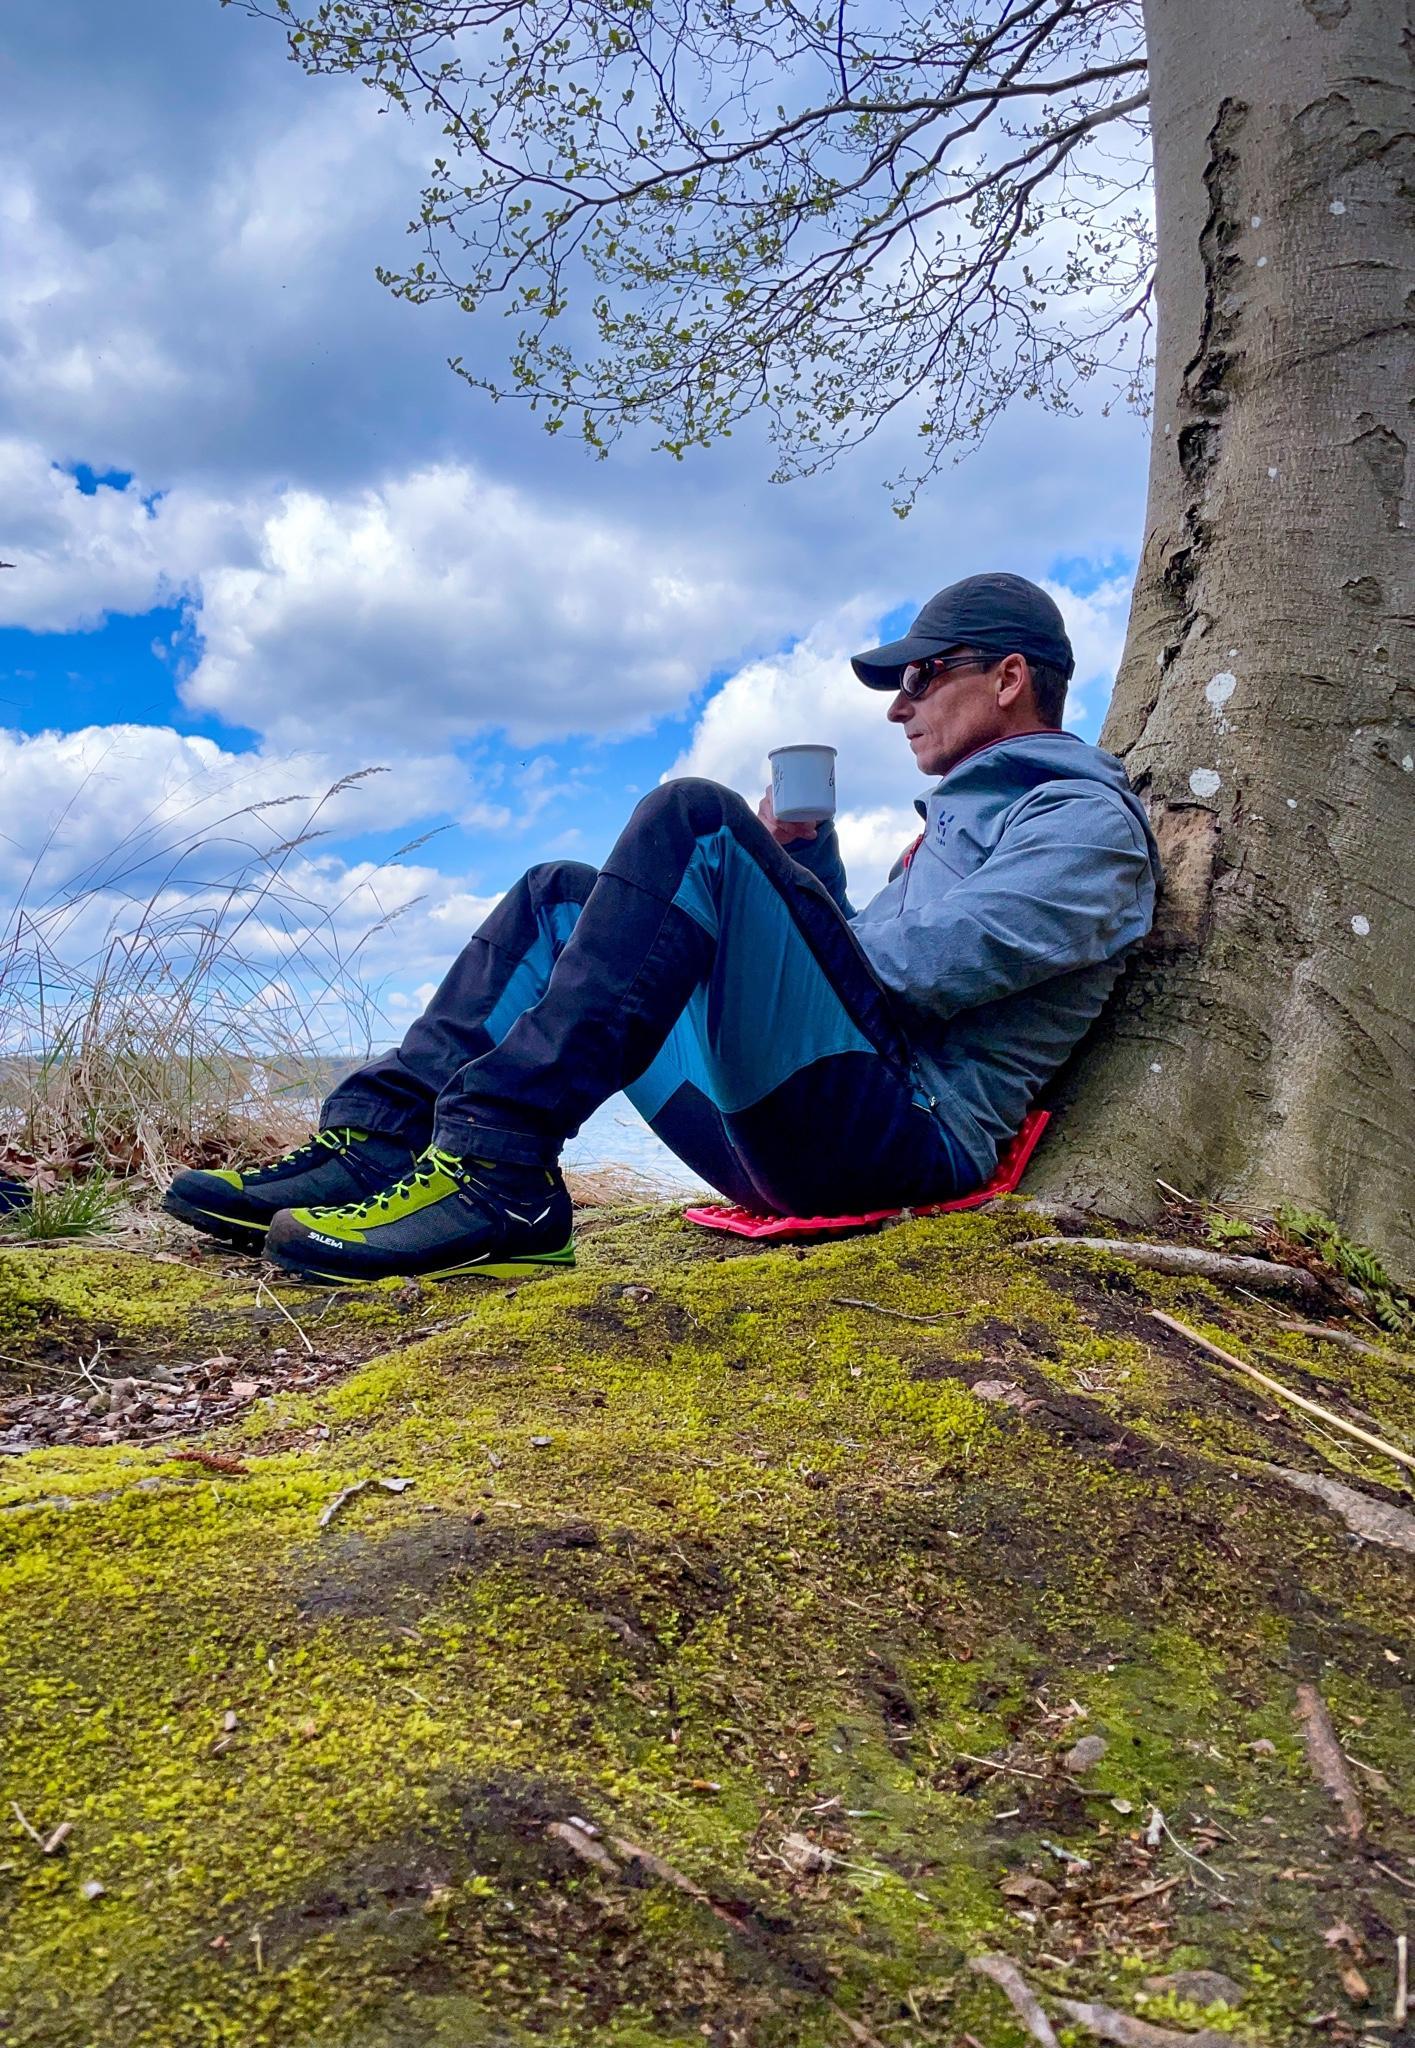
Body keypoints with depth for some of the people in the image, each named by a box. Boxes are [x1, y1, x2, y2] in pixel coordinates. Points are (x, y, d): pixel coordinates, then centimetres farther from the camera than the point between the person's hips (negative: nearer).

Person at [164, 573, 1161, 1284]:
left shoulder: (1085, 816, 2)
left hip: (912, 1132, -9)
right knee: (564, 897, 14)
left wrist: (760, 892, 0)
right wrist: (806, 867, 12)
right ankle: (375, 1141, -6)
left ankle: (496, 1174, -32)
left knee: (697, 819, -25)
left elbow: (932, 965, -14)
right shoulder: (966, 811, 32)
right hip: (788, 1144, 10)